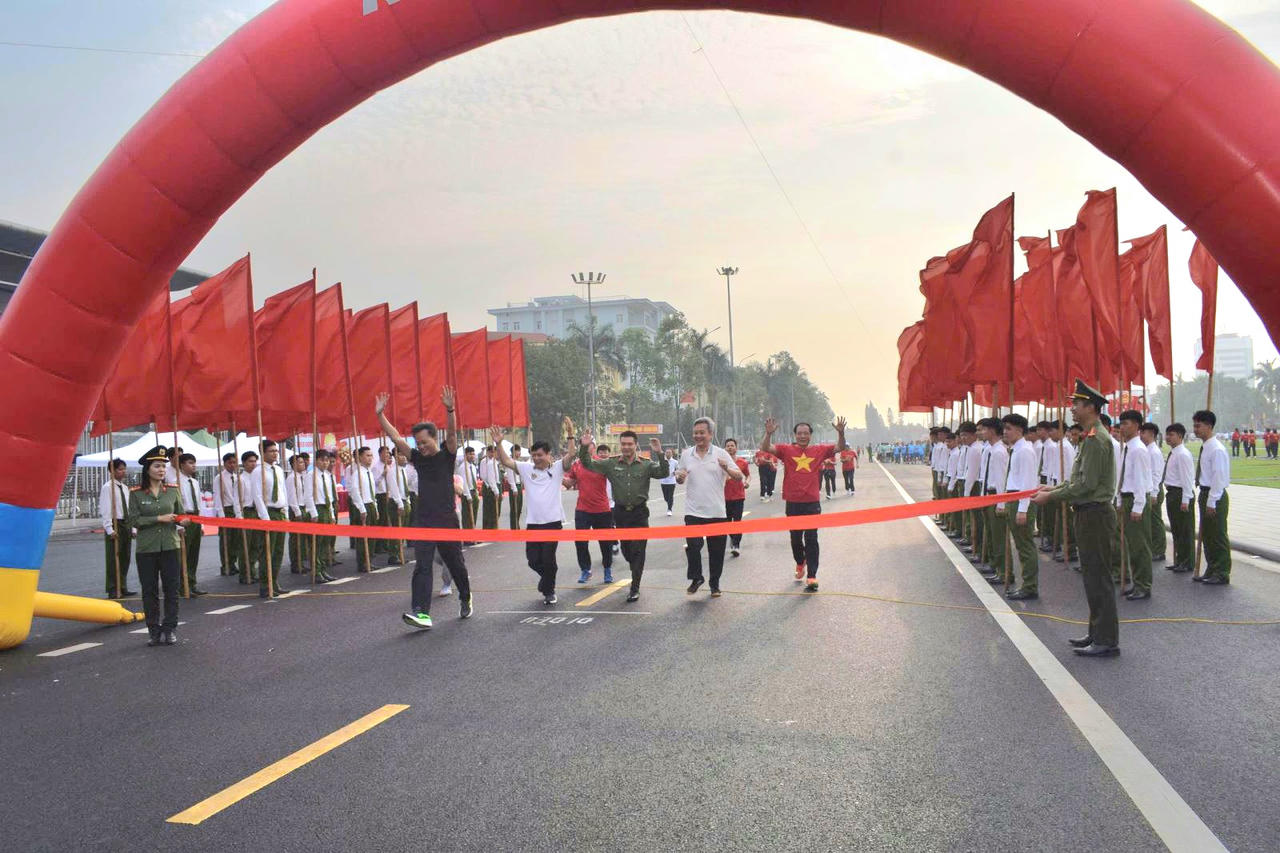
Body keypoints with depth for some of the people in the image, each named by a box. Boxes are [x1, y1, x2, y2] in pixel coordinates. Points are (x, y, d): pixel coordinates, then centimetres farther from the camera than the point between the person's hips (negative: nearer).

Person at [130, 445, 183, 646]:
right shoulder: (136, 494, -2)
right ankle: (154, 630, 14)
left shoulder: (172, 491, 5)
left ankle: (169, 629, 11)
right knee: (149, 591, 5)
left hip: (170, 547, 2)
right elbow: (135, 520, -8)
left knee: (171, 588, 2)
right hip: (146, 549, -1)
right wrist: (160, 519, -17)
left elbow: (180, 515, 12)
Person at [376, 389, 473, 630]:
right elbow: (395, 437, 6)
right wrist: (380, 414, -2)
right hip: (423, 521, 3)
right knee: (422, 567, -9)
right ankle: (421, 613, -17)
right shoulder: (417, 457, 9)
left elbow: (452, 433, -19)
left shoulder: (447, 455, -1)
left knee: (456, 564, 11)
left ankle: (465, 599, 35)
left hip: (446, 520, -3)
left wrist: (449, 409, -34)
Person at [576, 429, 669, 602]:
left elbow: (663, 473, -14)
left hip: (639, 512, -2)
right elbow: (588, 464, 1)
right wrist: (584, 447, -15)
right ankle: (636, 572, 41)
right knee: (626, 549, 13)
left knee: (638, 551, -3)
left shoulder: (646, 464, -3)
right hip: (620, 512, 2)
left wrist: (659, 454, -27)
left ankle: (635, 588, 3)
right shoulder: (611, 463, 1)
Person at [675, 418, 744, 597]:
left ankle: (715, 583, 24)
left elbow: (739, 477, -2)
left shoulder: (721, 454, 0)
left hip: (717, 512, -1)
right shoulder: (686, 454, 6)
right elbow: (679, 479, 16)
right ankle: (696, 578, 15)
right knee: (692, 546, -8)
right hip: (693, 512, 1)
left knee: (716, 550, 7)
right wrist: (679, 477, -8)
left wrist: (726, 468, -21)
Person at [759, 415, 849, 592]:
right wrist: (768, 433, -28)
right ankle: (800, 563, 42)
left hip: (812, 503, -1)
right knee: (795, 539, 15)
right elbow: (765, 448, -10)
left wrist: (840, 432, -17)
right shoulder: (786, 450, -1)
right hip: (792, 503, 1)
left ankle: (811, 576, 0)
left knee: (811, 540, -1)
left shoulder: (819, 450, 4)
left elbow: (840, 447, 2)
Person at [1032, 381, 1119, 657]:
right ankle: (1097, 633, 24)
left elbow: (1086, 484, -21)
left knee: (1098, 577, -5)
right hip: (1091, 513, 10)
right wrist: (1054, 488, 12)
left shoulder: (1095, 439, -18)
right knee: (1092, 575, 15)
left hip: (1095, 513, -10)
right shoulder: (1093, 436, 14)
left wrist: (1051, 497, -14)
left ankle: (1107, 641, 2)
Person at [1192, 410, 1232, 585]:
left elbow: (1219, 478, -20)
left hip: (1215, 496, -10)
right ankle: (1211, 571, 26)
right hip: (1205, 493, 10)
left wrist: (1212, 502, -20)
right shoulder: (1205, 448, 11)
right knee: (1206, 536, 16)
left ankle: (1222, 574, 7)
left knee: (1218, 536, -1)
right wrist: (1205, 499, 16)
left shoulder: (1216, 449, -17)